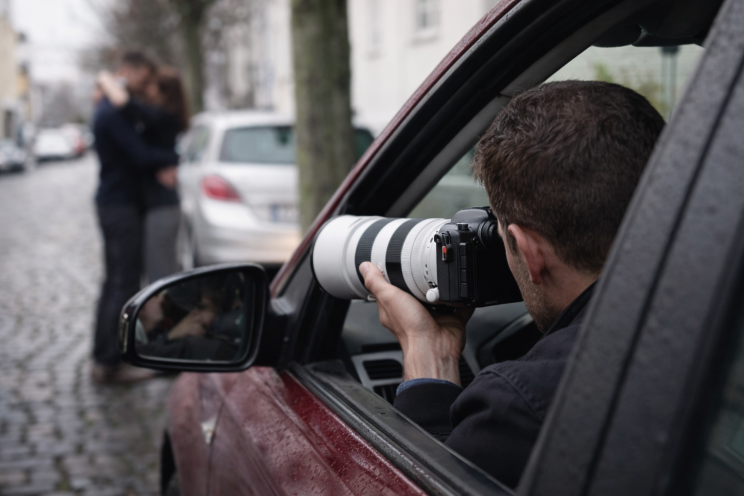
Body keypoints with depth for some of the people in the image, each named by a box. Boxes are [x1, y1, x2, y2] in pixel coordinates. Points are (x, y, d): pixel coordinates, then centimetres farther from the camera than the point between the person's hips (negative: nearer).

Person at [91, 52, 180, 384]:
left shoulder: (107, 108, 16)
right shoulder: (115, 112, -17)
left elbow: (134, 151, 22)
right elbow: (141, 157, -22)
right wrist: (175, 157, -9)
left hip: (112, 203, 10)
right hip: (121, 206, -10)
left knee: (114, 282, 13)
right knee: (125, 284, -7)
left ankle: (102, 359, 19)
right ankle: (110, 363, -3)